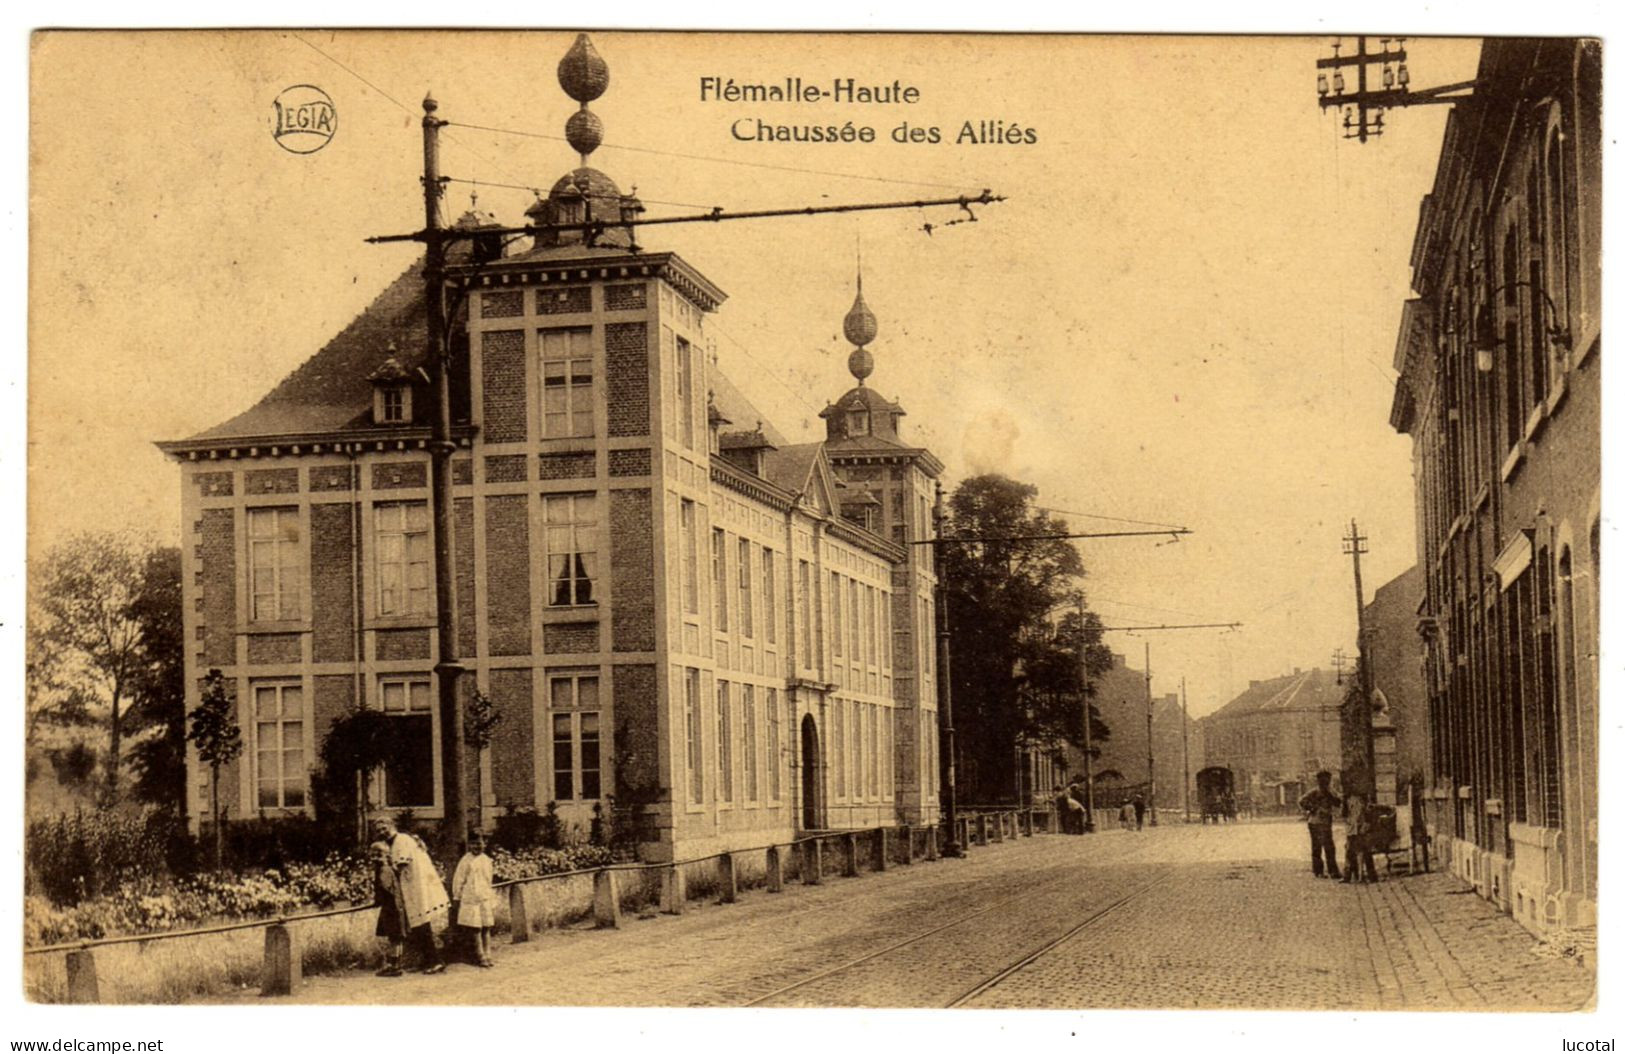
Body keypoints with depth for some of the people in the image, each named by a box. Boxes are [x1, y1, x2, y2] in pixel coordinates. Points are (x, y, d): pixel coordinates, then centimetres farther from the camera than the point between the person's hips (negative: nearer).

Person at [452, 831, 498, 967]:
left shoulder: (486, 860, 9)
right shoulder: (466, 861, -7)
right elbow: (458, 880, -3)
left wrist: (493, 900, 20)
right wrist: (457, 898, -2)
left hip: (486, 899, 5)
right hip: (471, 899, -5)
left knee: (486, 928, 7)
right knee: (475, 929, -2)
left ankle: (487, 955, 13)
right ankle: (480, 956, 5)